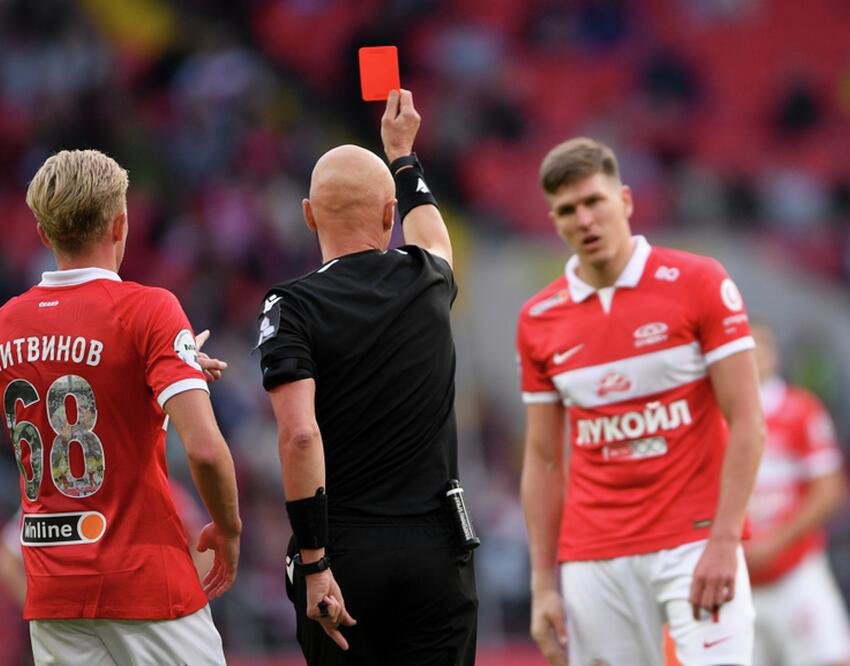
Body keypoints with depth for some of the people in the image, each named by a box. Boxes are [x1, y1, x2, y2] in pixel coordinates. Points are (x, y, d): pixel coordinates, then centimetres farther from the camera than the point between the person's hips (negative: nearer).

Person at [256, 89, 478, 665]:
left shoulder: (292, 309, -6)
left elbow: (299, 436, -18)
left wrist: (314, 562, -15)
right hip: (435, 547, 2)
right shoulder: (428, 283, 6)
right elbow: (432, 236, 33)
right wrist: (403, 153, 50)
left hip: (344, 553, -2)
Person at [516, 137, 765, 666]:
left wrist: (724, 541, -15)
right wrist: (543, 583, 7)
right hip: (592, 559, 3)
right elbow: (543, 459, 13)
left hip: (696, 545, -3)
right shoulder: (539, 320, 8)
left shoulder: (699, 283, -3)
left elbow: (747, 424, -5)